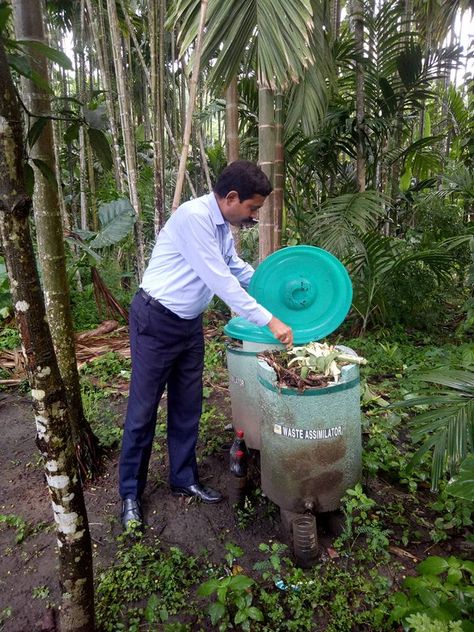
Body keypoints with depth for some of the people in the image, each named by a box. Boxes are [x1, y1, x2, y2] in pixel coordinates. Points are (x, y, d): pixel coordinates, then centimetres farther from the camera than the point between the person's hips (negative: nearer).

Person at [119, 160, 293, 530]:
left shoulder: (222, 225, 4)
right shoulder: (194, 216, -23)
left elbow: (235, 267, 20)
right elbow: (220, 282, -26)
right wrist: (270, 321, -23)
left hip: (190, 323, 8)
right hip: (156, 321, -8)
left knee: (188, 406, 14)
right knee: (144, 409, 3)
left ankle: (184, 480, 30)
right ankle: (131, 494, 20)